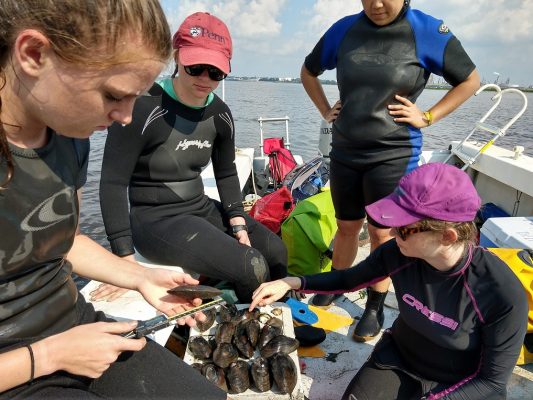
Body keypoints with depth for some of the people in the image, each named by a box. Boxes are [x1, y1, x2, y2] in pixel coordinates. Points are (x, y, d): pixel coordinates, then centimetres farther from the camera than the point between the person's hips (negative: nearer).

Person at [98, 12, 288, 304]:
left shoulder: (220, 113, 1)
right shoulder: (143, 107, -19)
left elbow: (227, 174, 11)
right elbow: (113, 183, -17)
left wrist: (239, 225, -1)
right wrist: (126, 258, -18)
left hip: (203, 209, 7)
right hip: (156, 219, -7)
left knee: (276, 253, 4)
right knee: (252, 268, -21)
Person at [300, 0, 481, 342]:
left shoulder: (428, 32, -6)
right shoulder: (344, 29, 3)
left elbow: (470, 80, 3)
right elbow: (309, 71, 18)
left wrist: (427, 117, -5)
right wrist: (325, 110, 7)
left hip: (394, 154, -3)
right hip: (345, 150, 3)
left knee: (381, 231, 6)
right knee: (347, 226, 15)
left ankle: (375, 308, 24)